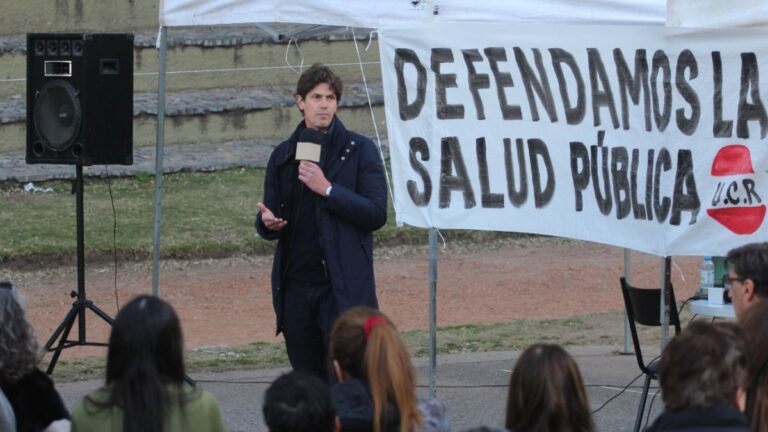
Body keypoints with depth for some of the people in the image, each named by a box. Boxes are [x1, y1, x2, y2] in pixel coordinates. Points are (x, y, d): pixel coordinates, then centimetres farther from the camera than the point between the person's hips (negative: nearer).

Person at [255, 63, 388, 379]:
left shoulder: (359, 151, 0)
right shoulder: (284, 155, 12)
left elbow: (376, 214, -7)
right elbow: (268, 217, 15)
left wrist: (327, 189, -16)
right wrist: (267, 222, -9)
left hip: (343, 288, -5)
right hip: (296, 286, 5)